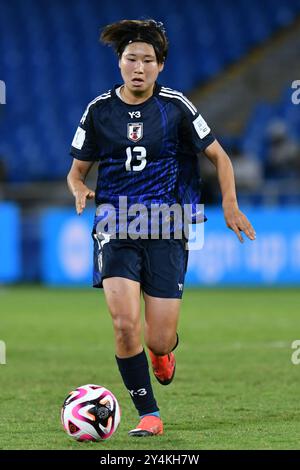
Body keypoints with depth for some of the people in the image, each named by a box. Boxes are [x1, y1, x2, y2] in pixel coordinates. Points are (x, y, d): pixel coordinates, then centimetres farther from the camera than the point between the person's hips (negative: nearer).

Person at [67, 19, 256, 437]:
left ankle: (164, 348, 38)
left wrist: (230, 205, -2)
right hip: (116, 227, 1)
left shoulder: (175, 107, 0)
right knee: (125, 324, -20)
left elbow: (218, 156, 10)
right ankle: (148, 414, -3)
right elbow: (77, 170, 13)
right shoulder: (100, 110, 4)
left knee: (159, 341, -3)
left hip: (166, 229, -1)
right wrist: (80, 190, -10)